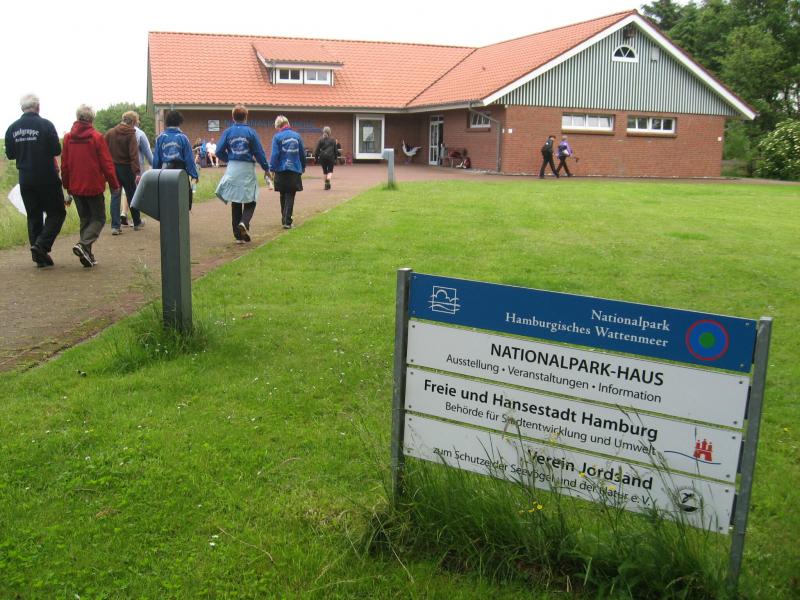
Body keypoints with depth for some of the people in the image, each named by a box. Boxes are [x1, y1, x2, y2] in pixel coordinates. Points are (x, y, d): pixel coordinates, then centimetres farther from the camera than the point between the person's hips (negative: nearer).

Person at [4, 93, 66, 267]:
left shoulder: (12, 128, 4)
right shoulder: (45, 125, -11)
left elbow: (10, 154, 10)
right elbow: (56, 150, -12)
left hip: (25, 179, 5)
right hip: (47, 178, -5)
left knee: (34, 216, 11)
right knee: (57, 212, 5)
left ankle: (39, 256, 11)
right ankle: (42, 244, -14)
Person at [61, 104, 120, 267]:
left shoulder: (68, 138, 4)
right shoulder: (96, 137, -9)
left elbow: (64, 164, 8)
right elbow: (106, 163, -9)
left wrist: (67, 185, 18)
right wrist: (114, 185, 0)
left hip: (76, 187, 5)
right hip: (94, 186, -5)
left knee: (85, 219, 15)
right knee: (98, 218, 5)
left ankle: (87, 254, 12)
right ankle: (84, 244, -18)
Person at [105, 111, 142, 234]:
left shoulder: (110, 132, 2)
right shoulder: (130, 135, -10)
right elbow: (134, 155, -19)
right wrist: (137, 172, -22)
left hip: (112, 168, 3)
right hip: (126, 168, -3)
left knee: (115, 196, 5)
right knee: (132, 195, 12)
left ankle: (115, 226, -2)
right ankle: (137, 223, 25)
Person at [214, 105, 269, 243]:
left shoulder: (228, 132, 1)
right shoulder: (250, 132, -5)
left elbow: (219, 151, -1)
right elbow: (259, 152, -4)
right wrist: (266, 168, 6)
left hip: (233, 170, 2)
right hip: (248, 169, -2)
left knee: (235, 203, 11)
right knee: (250, 201, 8)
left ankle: (238, 235, 12)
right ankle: (244, 223, -20)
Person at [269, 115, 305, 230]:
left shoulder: (278, 137, -6)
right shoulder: (297, 136, 3)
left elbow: (274, 155, -11)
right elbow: (302, 153, 9)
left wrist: (271, 169, -4)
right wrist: (303, 167, 21)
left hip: (281, 170, -1)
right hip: (295, 170, 1)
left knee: (283, 196, 15)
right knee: (290, 196, 2)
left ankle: (285, 219, 24)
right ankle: (287, 221, -8)